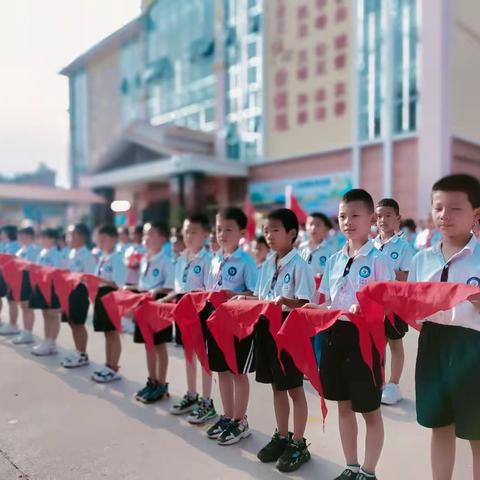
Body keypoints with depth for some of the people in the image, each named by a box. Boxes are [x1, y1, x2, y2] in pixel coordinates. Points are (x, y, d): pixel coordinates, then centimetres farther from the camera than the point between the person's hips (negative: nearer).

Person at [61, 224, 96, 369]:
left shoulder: (87, 255, -14)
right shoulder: (71, 253, 12)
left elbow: (89, 276, -19)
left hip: (80, 290, -9)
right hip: (70, 289, 9)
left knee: (79, 324, -1)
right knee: (72, 323, 14)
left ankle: (83, 355, 10)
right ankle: (78, 352, 26)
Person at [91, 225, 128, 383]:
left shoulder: (117, 258, -14)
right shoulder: (101, 258, 12)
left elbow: (119, 283, -20)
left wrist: (101, 280, -24)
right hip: (101, 296, 9)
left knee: (113, 333, 0)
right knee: (107, 333, 16)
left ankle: (114, 369, 9)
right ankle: (108, 365, 26)